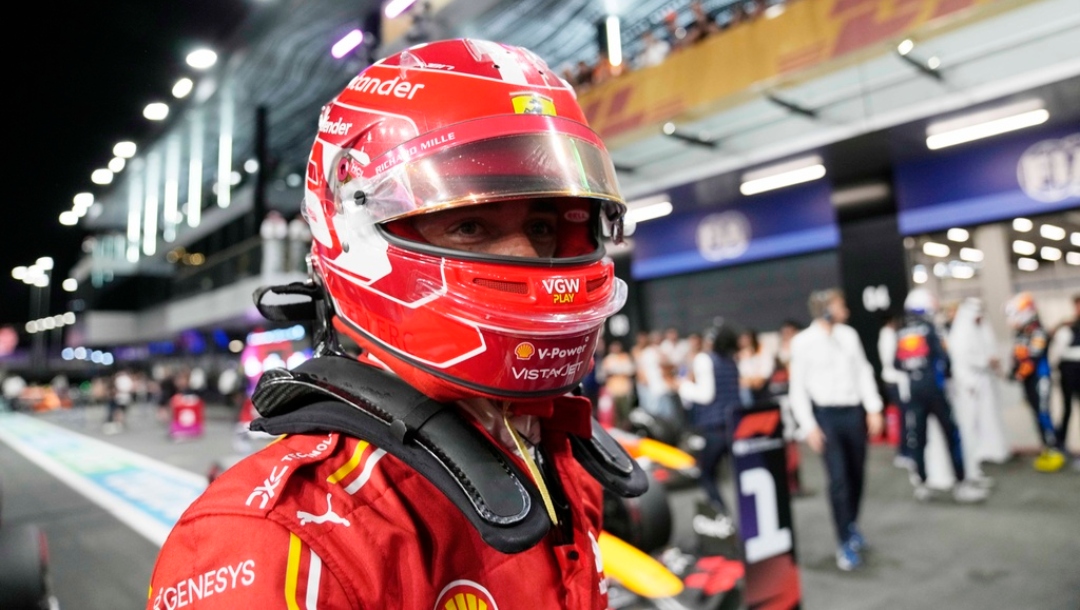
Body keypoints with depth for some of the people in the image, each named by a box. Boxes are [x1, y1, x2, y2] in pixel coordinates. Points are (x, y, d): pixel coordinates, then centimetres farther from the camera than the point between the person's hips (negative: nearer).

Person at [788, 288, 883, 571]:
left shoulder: (849, 334, 5)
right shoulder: (803, 342, -8)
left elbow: (864, 372, 9)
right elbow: (798, 387, -6)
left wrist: (873, 409, 2)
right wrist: (809, 426, -9)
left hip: (854, 411, 4)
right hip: (826, 414, -4)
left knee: (856, 474, 13)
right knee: (838, 478, -7)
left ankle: (852, 525, 36)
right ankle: (845, 543, 4)